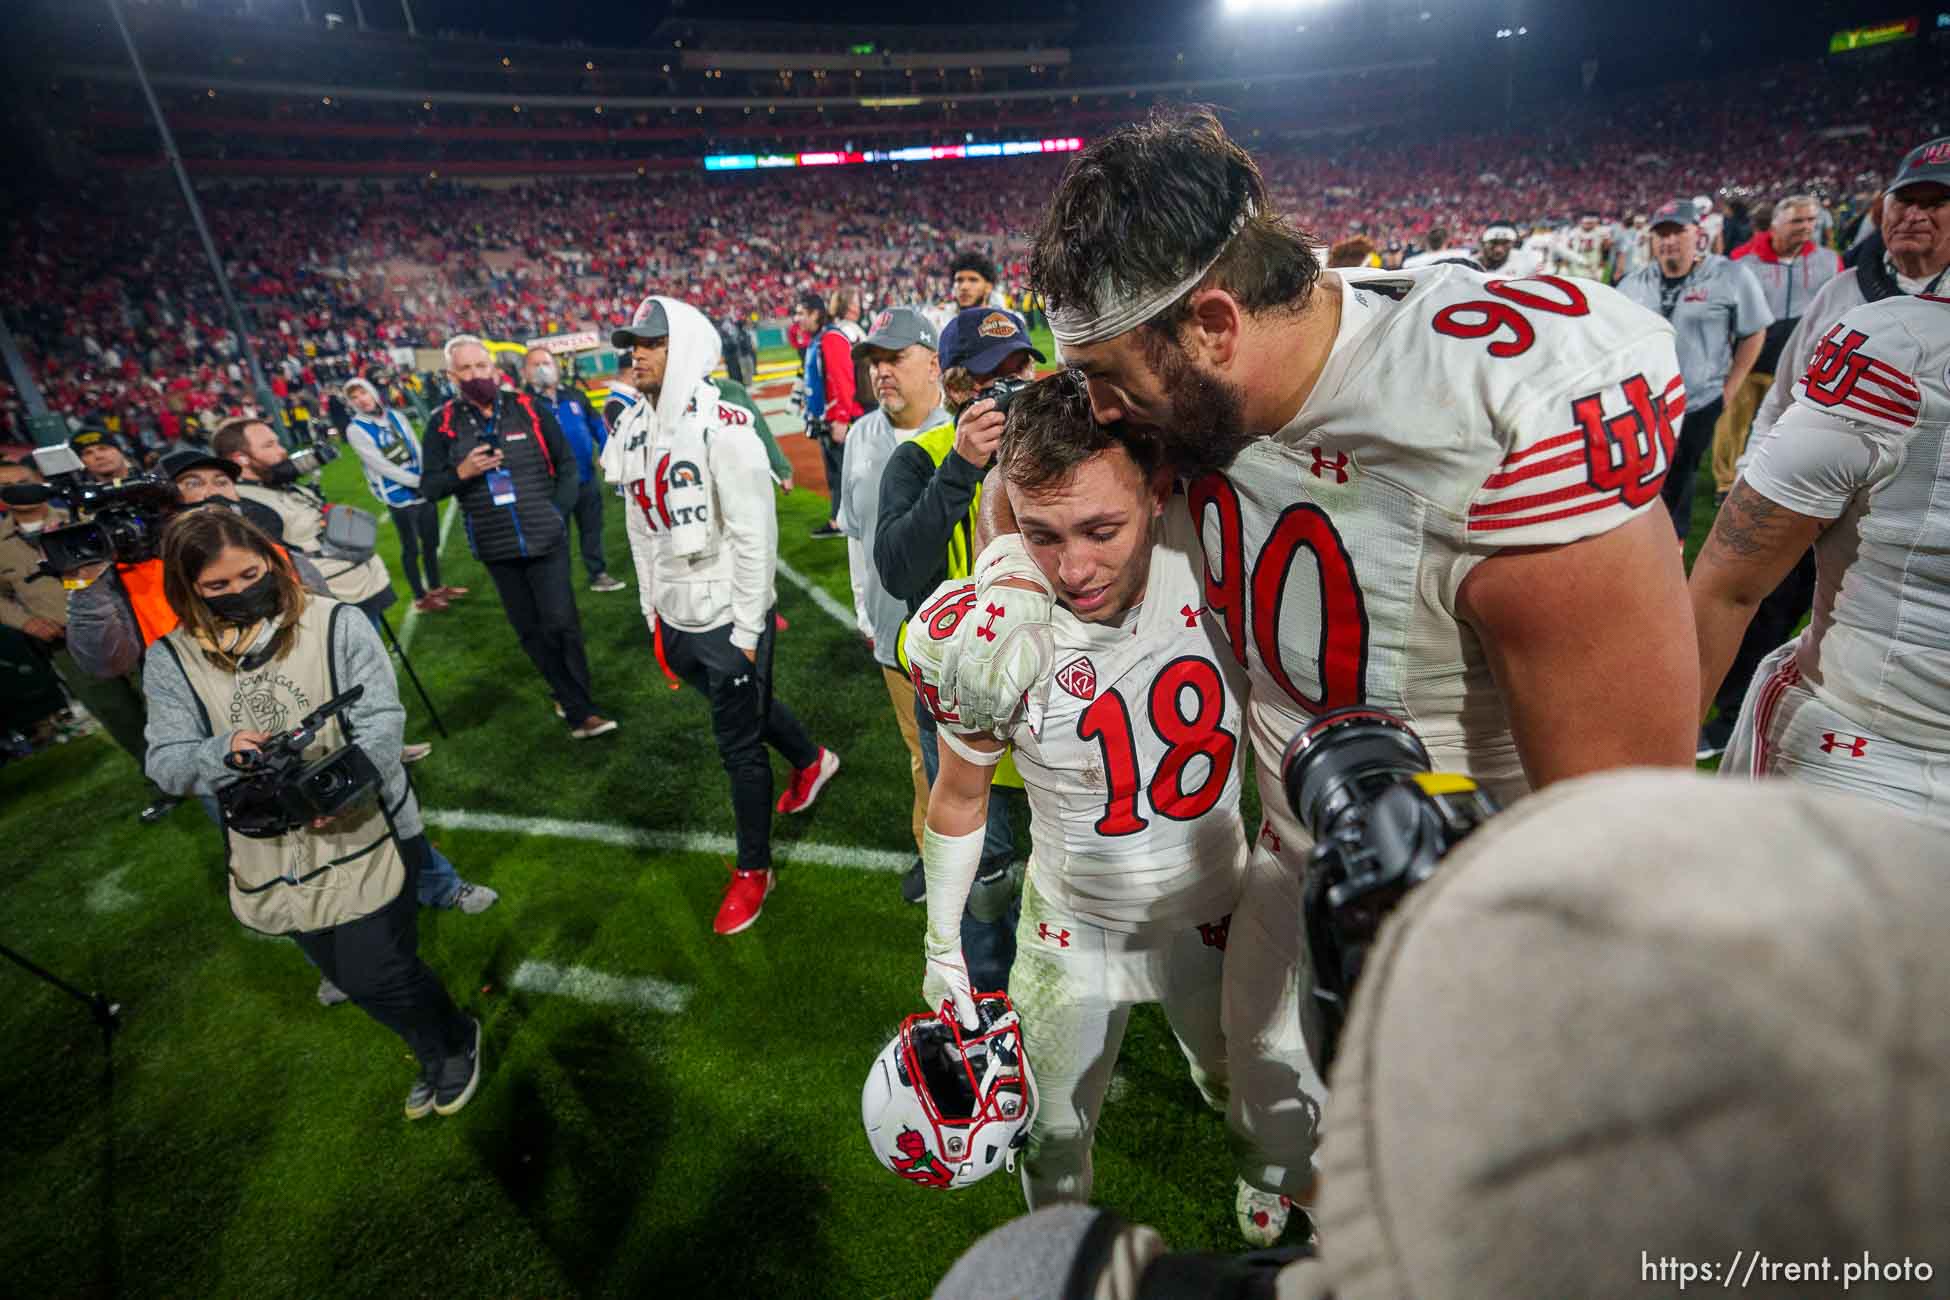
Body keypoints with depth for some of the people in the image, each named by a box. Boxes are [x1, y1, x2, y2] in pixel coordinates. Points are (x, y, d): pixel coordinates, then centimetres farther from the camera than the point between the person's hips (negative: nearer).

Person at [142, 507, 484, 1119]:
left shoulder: (337, 623, -9)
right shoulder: (171, 661, 0)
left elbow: (381, 719, -14)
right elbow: (167, 762, -4)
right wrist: (224, 750, -26)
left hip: (367, 833, -4)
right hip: (272, 856, 4)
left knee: (376, 974, 0)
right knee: (347, 975, 18)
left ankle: (454, 1045, 32)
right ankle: (438, 1056, 43)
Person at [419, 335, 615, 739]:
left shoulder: (529, 409, -2)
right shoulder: (443, 423, 0)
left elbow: (567, 464, 5)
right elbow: (428, 487, 0)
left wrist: (558, 509, -4)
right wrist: (461, 472, -18)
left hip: (546, 539, -2)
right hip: (497, 548, 2)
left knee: (561, 623, -5)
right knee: (529, 631, 9)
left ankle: (577, 708, 7)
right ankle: (575, 703, 23)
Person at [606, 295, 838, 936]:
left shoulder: (720, 425, -18)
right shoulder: (632, 430, 6)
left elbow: (754, 534, -18)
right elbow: (642, 529, 13)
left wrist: (747, 630, -17)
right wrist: (654, 614, 15)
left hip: (730, 618, -7)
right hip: (676, 618, 8)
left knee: (739, 745, 4)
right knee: (745, 707, 26)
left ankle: (754, 869, 24)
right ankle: (812, 761, 55)